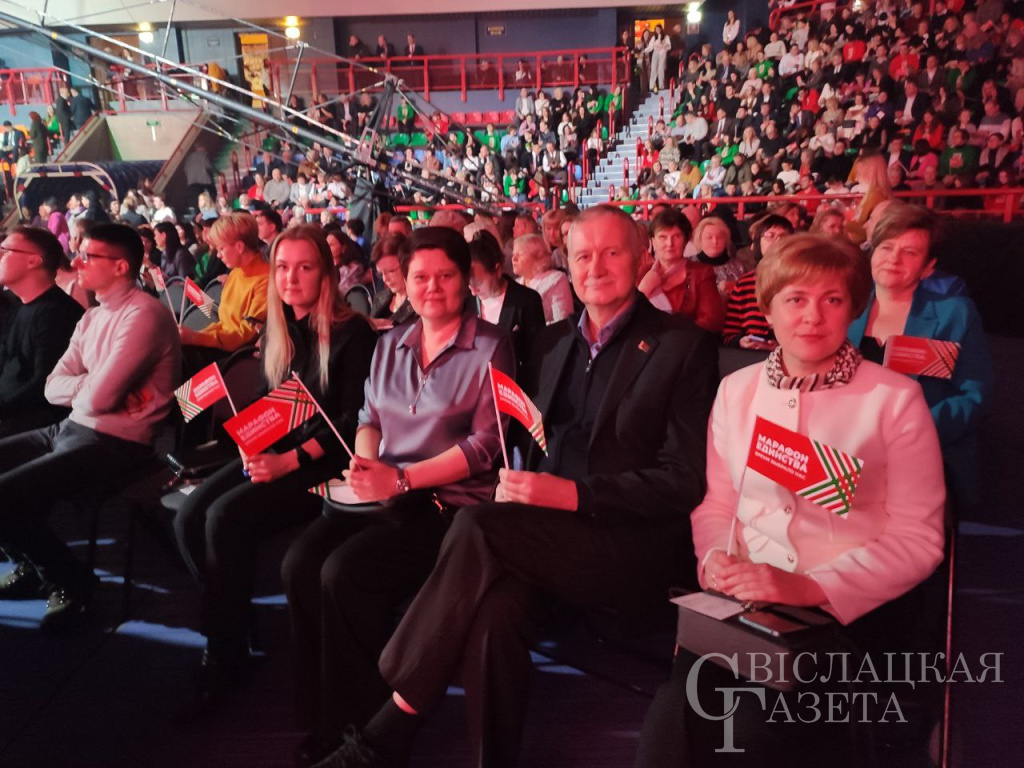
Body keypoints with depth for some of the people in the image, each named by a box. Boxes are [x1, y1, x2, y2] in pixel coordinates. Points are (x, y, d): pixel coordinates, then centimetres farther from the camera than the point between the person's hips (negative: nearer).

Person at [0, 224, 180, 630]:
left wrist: (80, 386, -2)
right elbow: (53, 387, 9)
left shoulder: (143, 314, -19)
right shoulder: (93, 317, 13)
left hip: (113, 443, -10)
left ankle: (70, 580, 4)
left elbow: (98, 398, -25)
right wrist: (93, 383, -10)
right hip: (71, 429, 10)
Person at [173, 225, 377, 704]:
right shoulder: (276, 331, 11)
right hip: (275, 453, 7)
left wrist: (290, 461, -21)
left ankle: (226, 653, -8)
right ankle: (225, 621, 1)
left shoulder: (351, 333, -9)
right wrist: (254, 448, -5)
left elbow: (352, 421, -14)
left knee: (226, 518, -25)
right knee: (189, 517, -15)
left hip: (325, 463, -7)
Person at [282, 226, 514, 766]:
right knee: (300, 563, -16)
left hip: (450, 501, -6)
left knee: (344, 572, -24)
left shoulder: (490, 347, -5)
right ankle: (319, 722, 3)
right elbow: (369, 418, 18)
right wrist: (365, 463, -5)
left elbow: (485, 446, -12)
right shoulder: (390, 344, 14)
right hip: (383, 495, 6)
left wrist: (403, 477, -19)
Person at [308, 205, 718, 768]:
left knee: (477, 527, -28)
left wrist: (574, 493, -19)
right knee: (494, 610, -30)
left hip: (629, 546, -4)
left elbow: (685, 479, -7)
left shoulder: (683, 345, 0)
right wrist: (514, 486, -4)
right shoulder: (551, 341, 17)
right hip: (539, 534, 4)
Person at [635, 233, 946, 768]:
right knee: (673, 718, -22)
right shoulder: (736, 389, 9)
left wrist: (813, 587, -19)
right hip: (742, 597, 3)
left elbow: (918, 537, -6)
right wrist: (715, 557, -8)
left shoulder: (895, 398, -4)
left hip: (852, 607, -2)